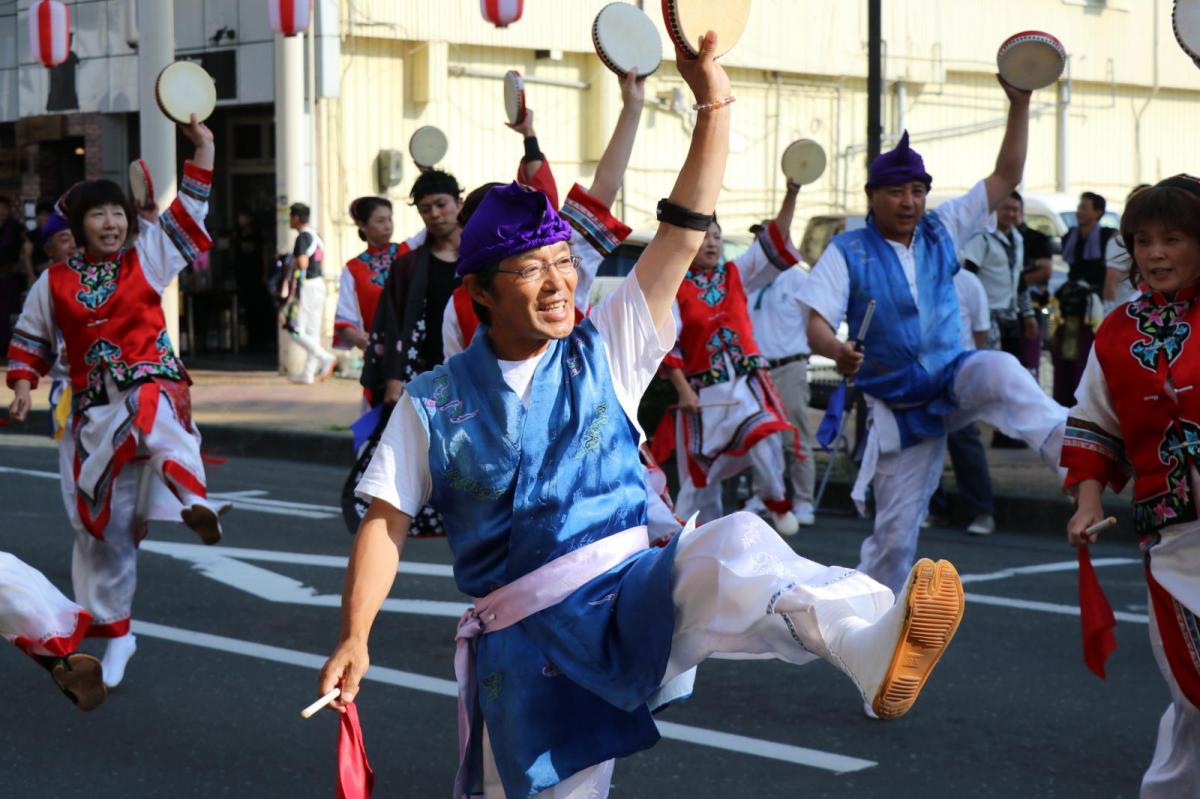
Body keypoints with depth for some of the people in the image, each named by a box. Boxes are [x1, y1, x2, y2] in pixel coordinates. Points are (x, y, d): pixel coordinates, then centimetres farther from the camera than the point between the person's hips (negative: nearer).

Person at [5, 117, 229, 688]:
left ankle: (194, 501, -68)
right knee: (101, 524, 5)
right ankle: (114, 632, 20)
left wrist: (202, 148, -5)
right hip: (94, 407, 2)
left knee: (153, 412, -43)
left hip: (152, 382, -2)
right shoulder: (55, 282, 7)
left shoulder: (147, 259, 5)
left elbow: (187, 212, 2)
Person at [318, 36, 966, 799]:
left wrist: (713, 104, -16)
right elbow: (386, 523, 3)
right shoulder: (432, 403, 3)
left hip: (632, 596, -1)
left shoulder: (603, 352, 3)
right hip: (523, 640, 1)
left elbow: (684, 234, -5)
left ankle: (877, 644, -57)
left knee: (732, 550, -31)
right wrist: (355, 636, -10)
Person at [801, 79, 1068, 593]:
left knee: (999, 371, -35)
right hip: (898, 407, -2)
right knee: (895, 531, 1)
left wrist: (1019, 106, -8)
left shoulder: (941, 232, 4)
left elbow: (1005, 178, 4)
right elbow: (817, 326, -14)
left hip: (953, 380, 2)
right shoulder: (847, 253, -6)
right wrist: (839, 353, -38)